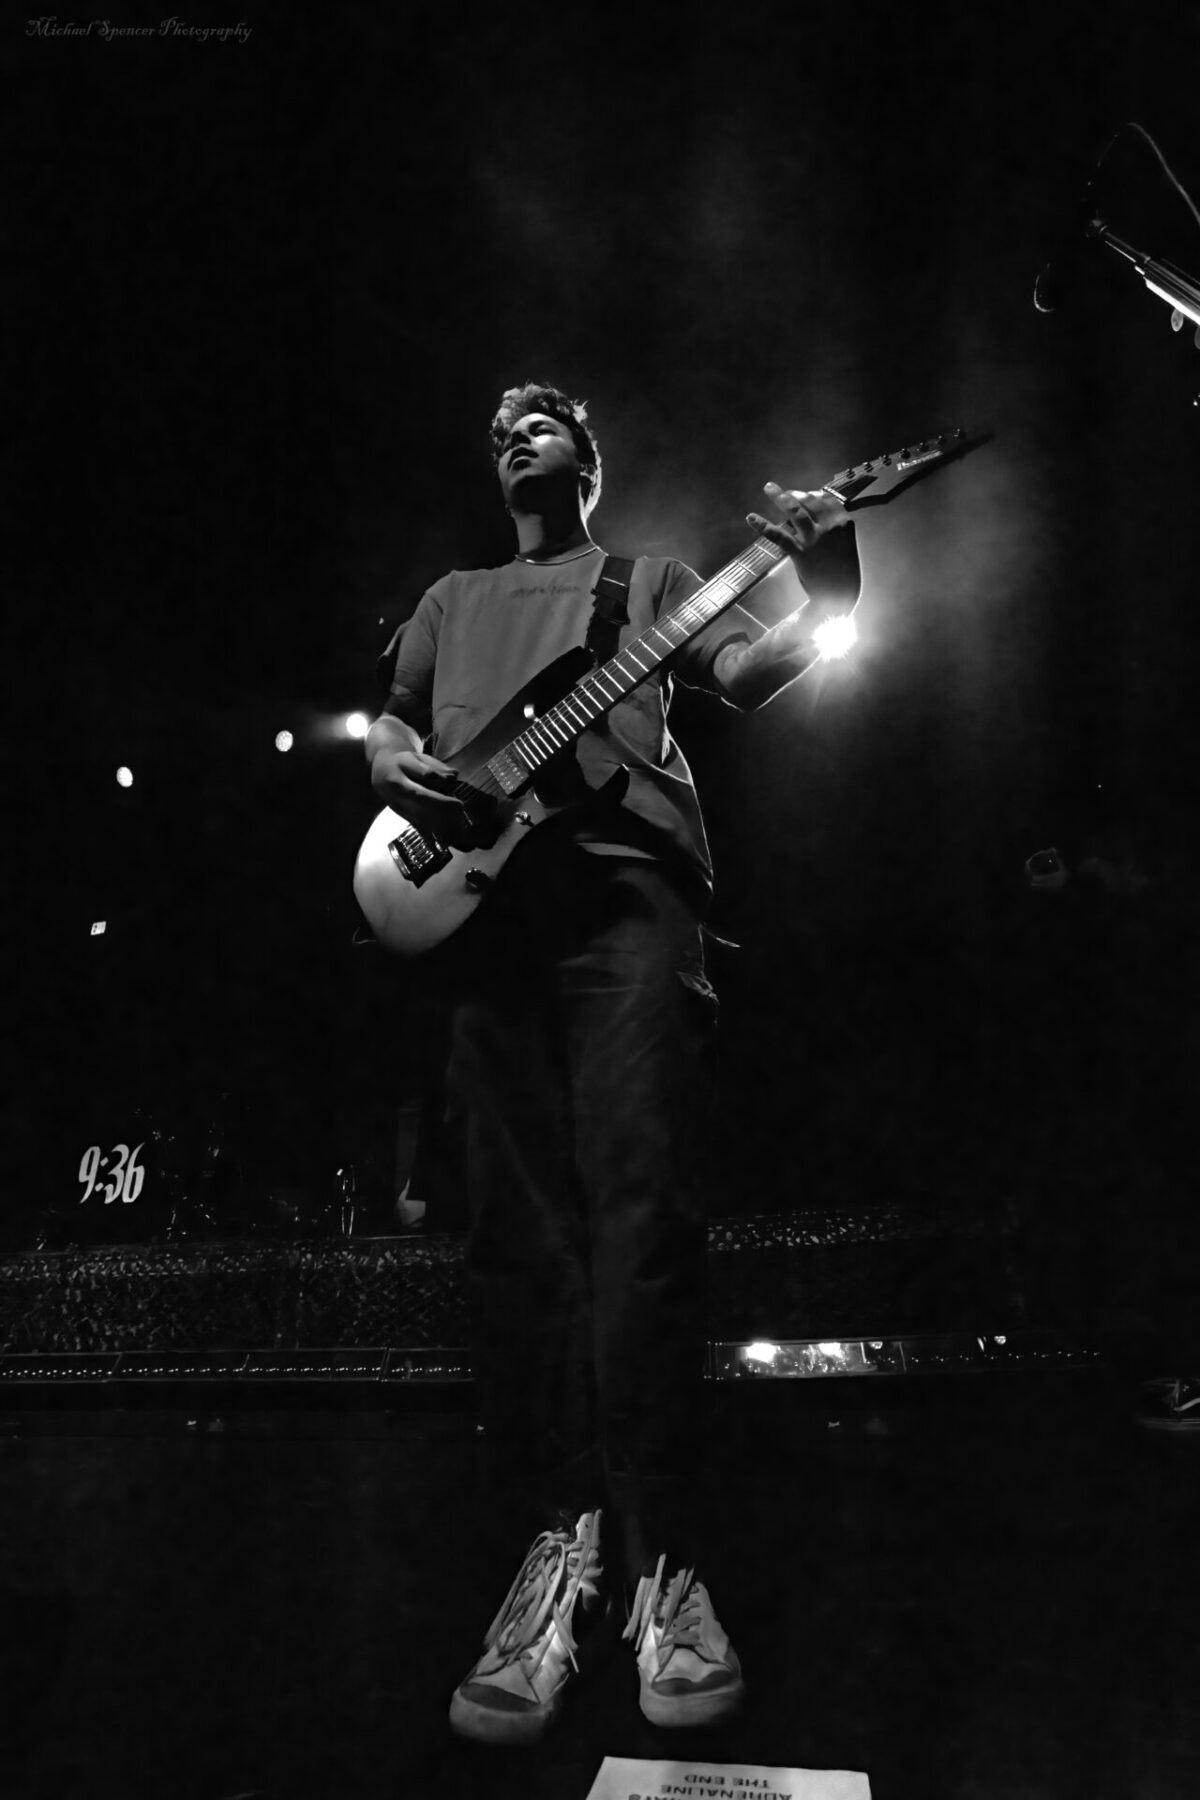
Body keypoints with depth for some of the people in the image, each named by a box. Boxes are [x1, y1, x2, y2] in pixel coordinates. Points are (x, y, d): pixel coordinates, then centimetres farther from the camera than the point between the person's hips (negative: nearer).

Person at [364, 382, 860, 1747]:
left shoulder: (647, 579, 24)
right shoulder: (452, 598, 33)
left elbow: (746, 673, 10)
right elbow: (389, 719, 30)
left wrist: (824, 604, -11)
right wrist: (395, 764, 5)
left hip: (624, 881, -3)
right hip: (481, 896, 3)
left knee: (639, 1212, -14)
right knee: (516, 1229, -3)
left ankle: (658, 1558, -5)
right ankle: (558, 1541, 5)